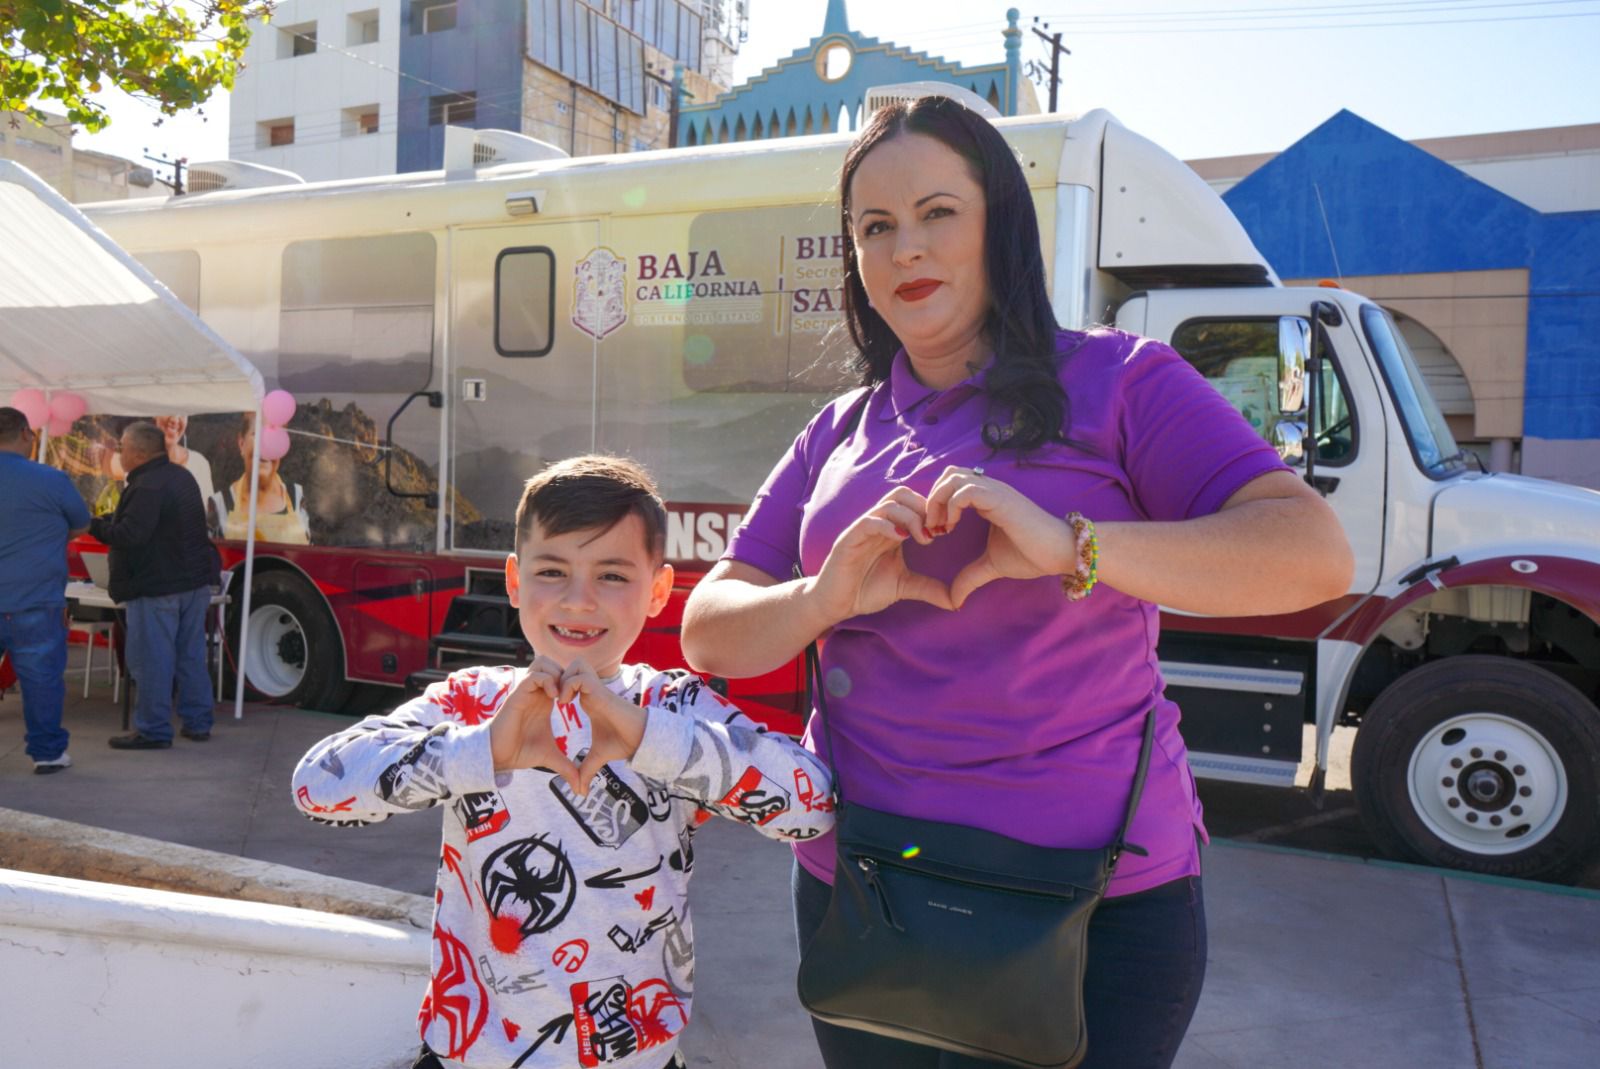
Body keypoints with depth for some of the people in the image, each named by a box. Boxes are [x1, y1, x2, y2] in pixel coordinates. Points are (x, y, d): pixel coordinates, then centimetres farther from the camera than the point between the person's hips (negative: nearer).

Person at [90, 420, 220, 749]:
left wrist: (94, 525, -9)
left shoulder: (147, 486, -18)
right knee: (191, 656, 13)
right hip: (195, 581, 9)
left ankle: (153, 731, 4)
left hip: (157, 587, -9)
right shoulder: (182, 477, 13)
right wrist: (106, 521, 16)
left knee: (151, 661, -1)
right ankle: (197, 723, 19)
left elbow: (129, 535, -25)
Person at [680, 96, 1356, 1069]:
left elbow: (1316, 555, -16)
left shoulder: (1114, 380, -4)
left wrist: (1070, 546, -30)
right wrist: (826, 597, -17)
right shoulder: (840, 435, 9)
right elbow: (710, 633, 5)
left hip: (1093, 902, -4)